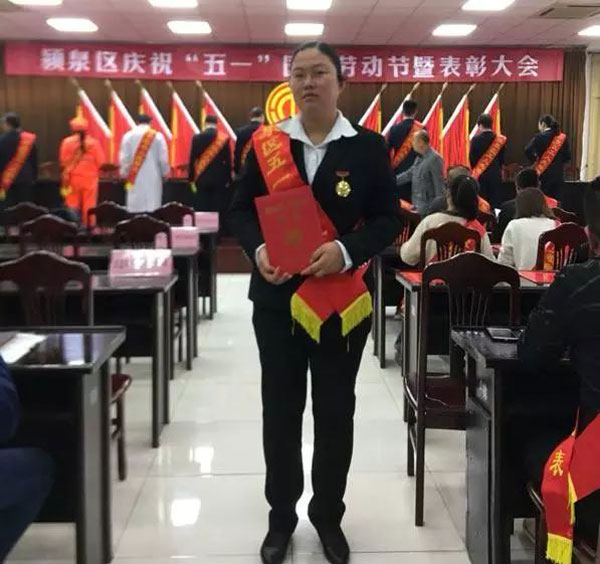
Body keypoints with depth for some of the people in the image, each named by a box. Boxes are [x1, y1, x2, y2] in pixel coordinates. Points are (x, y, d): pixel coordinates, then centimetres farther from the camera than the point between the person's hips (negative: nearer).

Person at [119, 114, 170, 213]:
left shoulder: (128, 136, 0)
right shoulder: (157, 136, -3)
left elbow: (124, 158, 1)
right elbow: (163, 158, -2)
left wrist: (125, 173, 13)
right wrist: (164, 172, 13)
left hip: (134, 178, 1)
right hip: (153, 178, -1)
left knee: (135, 207, 3)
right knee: (152, 207, 1)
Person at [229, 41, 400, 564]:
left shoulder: (369, 146, -3)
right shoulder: (265, 143, 2)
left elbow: (388, 219, -3)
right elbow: (241, 210, 6)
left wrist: (346, 251, -21)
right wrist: (258, 249, -15)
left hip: (343, 300, -1)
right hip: (278, 297, 1)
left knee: (335, 412, 10)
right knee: (280, 409, 10)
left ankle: (328, 517, 29)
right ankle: (281, 517, 27)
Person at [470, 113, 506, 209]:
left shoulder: (476, 139, -9)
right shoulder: (501, 140, 0)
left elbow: (472, 158, -3)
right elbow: (502, 158, 6)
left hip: (480, 175, -2)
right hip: (496, 175, 2)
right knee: (495, 202, 5)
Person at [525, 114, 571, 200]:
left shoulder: (540, 137, -7)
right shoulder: (563, 137, 5)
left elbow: (528, 150, -22)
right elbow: (567, 157, 6)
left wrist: (534, 160, -6)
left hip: (543, 174, -4)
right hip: (558, 175, 4)